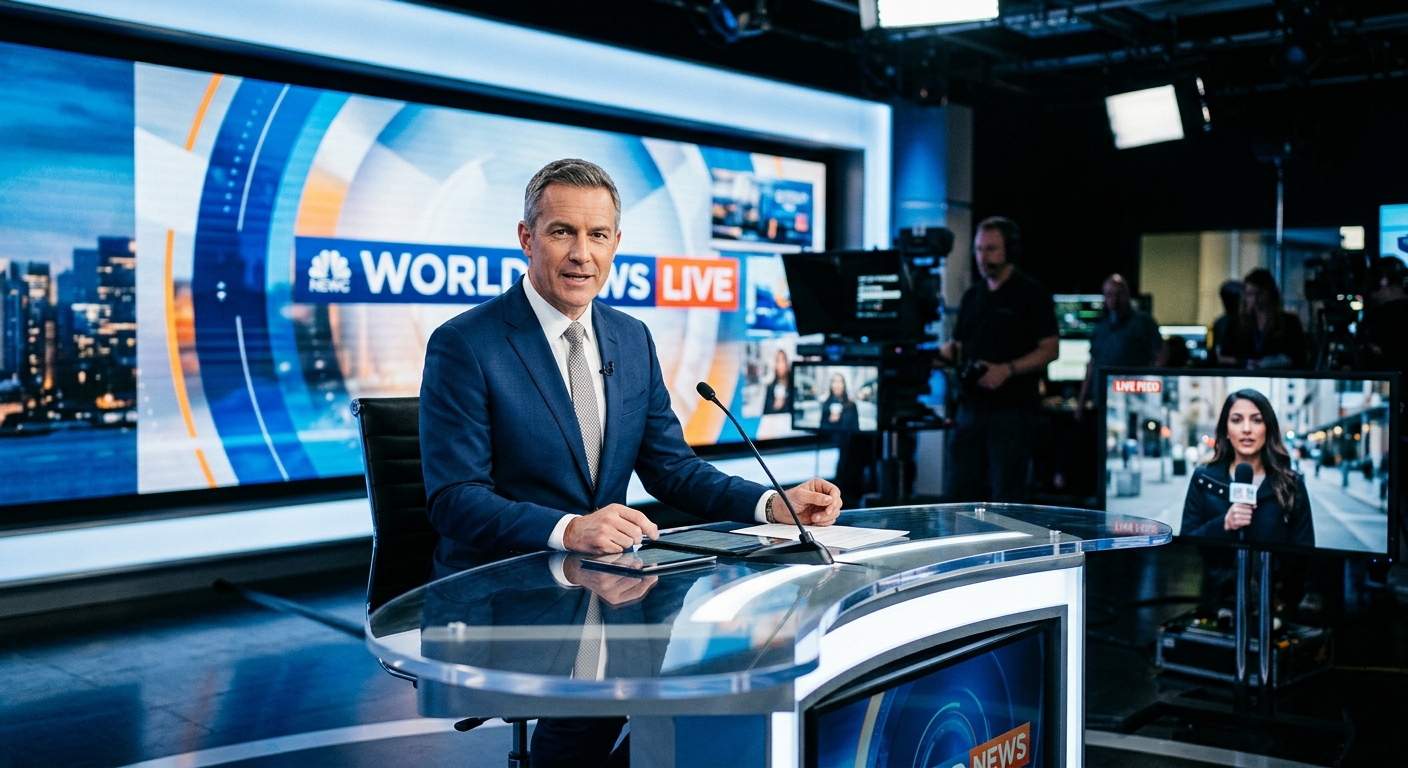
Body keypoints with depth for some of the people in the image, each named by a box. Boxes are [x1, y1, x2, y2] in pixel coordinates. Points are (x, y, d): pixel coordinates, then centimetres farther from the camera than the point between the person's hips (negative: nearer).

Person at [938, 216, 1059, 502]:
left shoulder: (1032, 294, -1)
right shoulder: (972, 296, 18)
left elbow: (1049, 350, -6)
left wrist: (1008, 369, -19)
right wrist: (944, 352, -1)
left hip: (1012, 407, -6)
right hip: (971, 405, 6)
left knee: (1006, 495, -4)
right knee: (962, 488, 6)